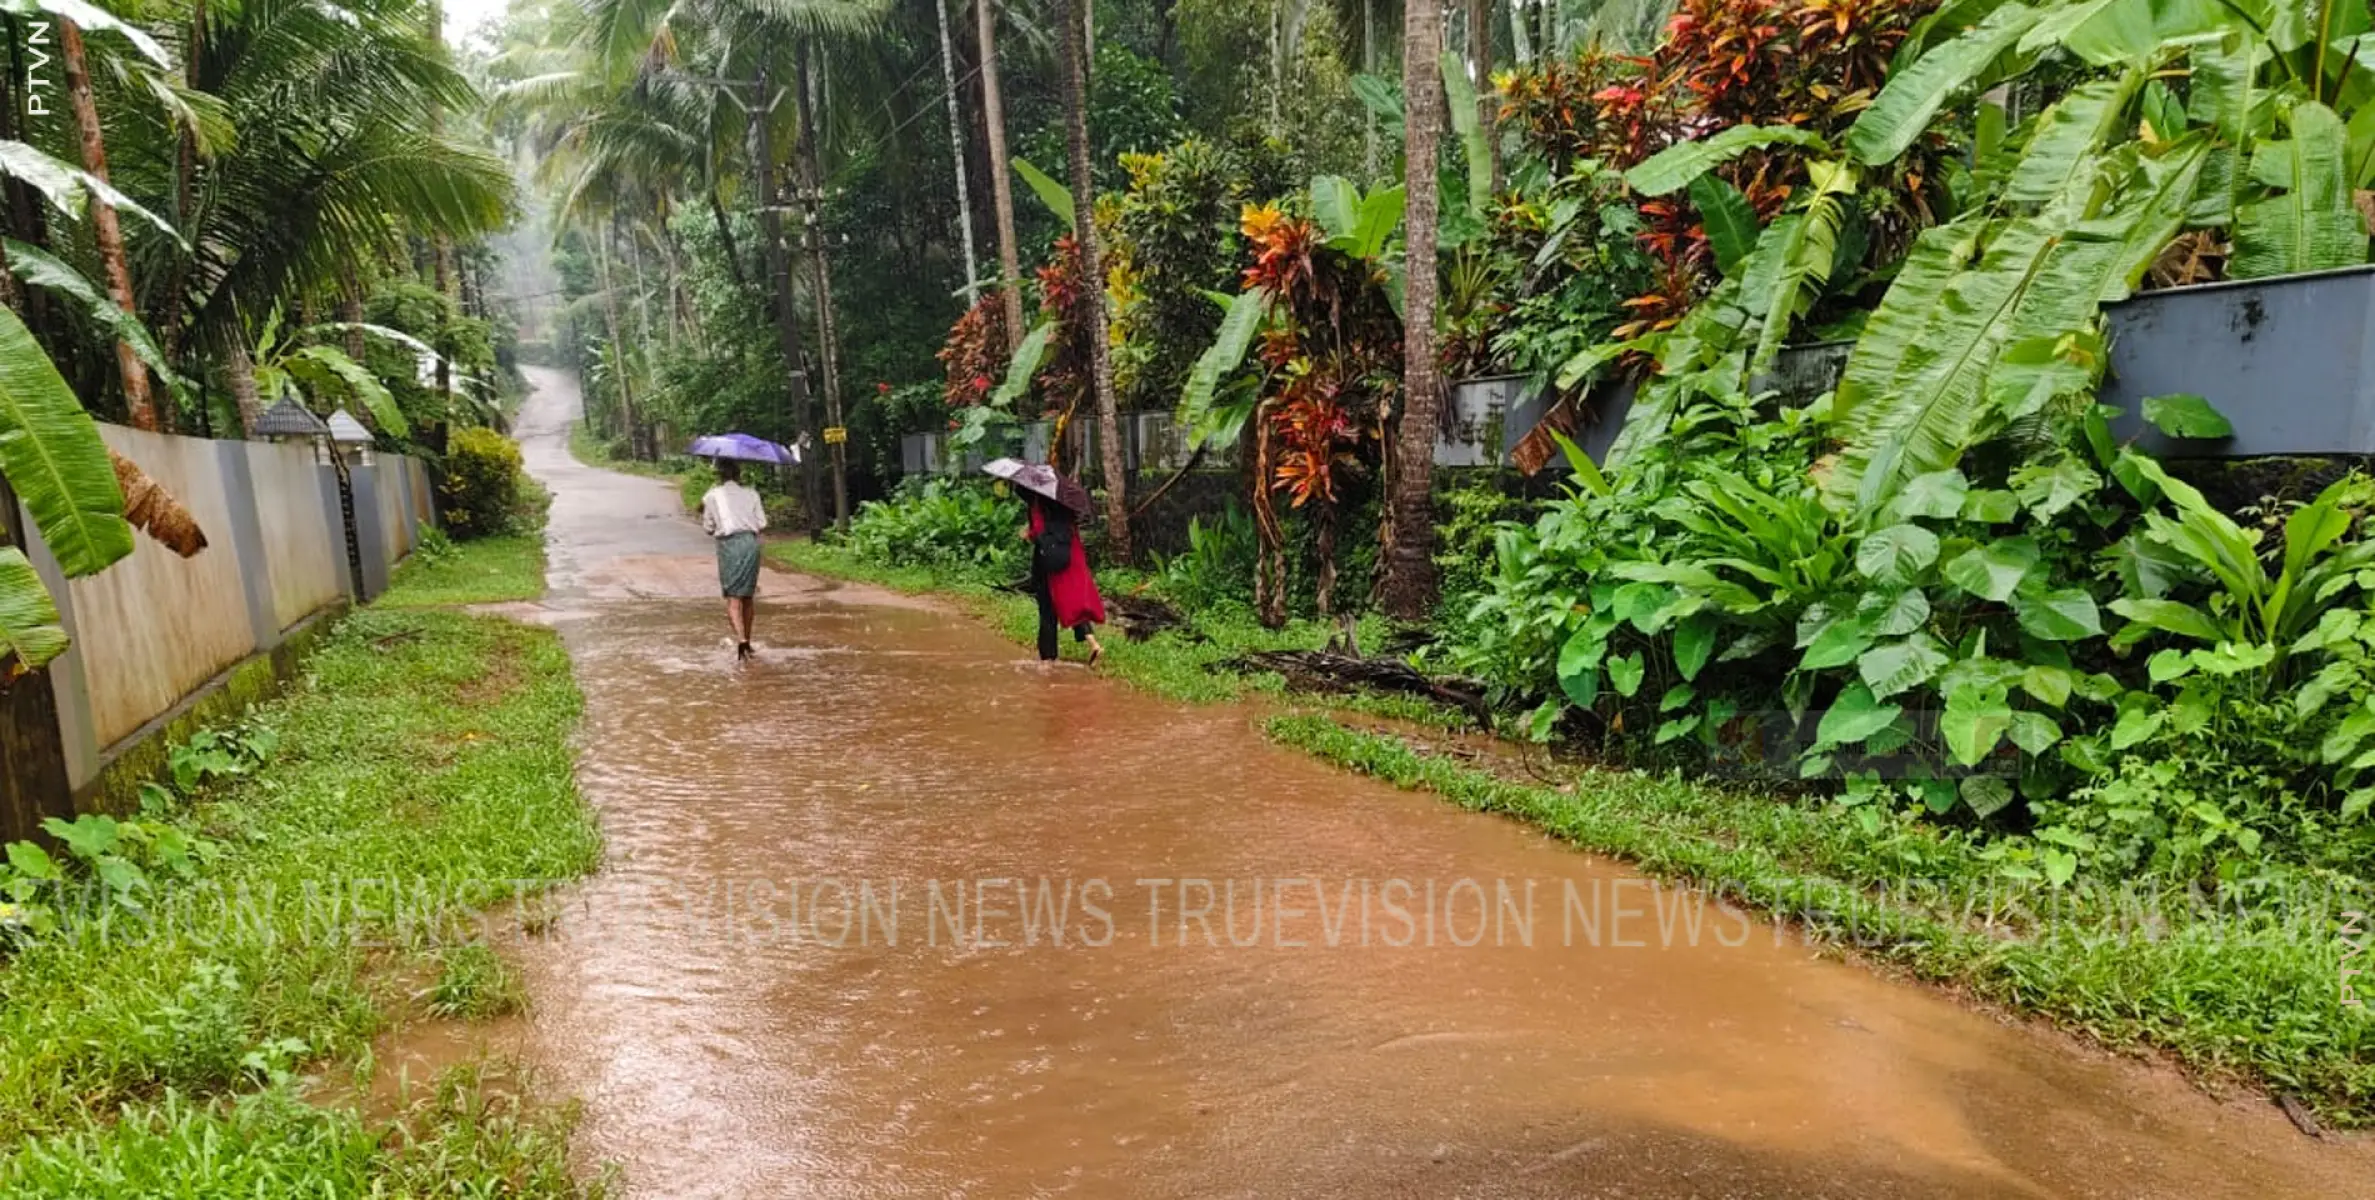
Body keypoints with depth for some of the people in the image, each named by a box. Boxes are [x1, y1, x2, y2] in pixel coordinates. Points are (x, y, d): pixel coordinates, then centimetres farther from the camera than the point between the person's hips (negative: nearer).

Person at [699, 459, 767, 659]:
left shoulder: (711, 496, 4)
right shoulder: (751, 494, 10)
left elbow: (708, 528, 6)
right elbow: (762, 523, 4)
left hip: (728, 543, -3)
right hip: (751, 542, 3)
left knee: (733, 597, -5)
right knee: (747, 595, 14)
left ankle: (741, 639, -25)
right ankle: (746, 642, 23)